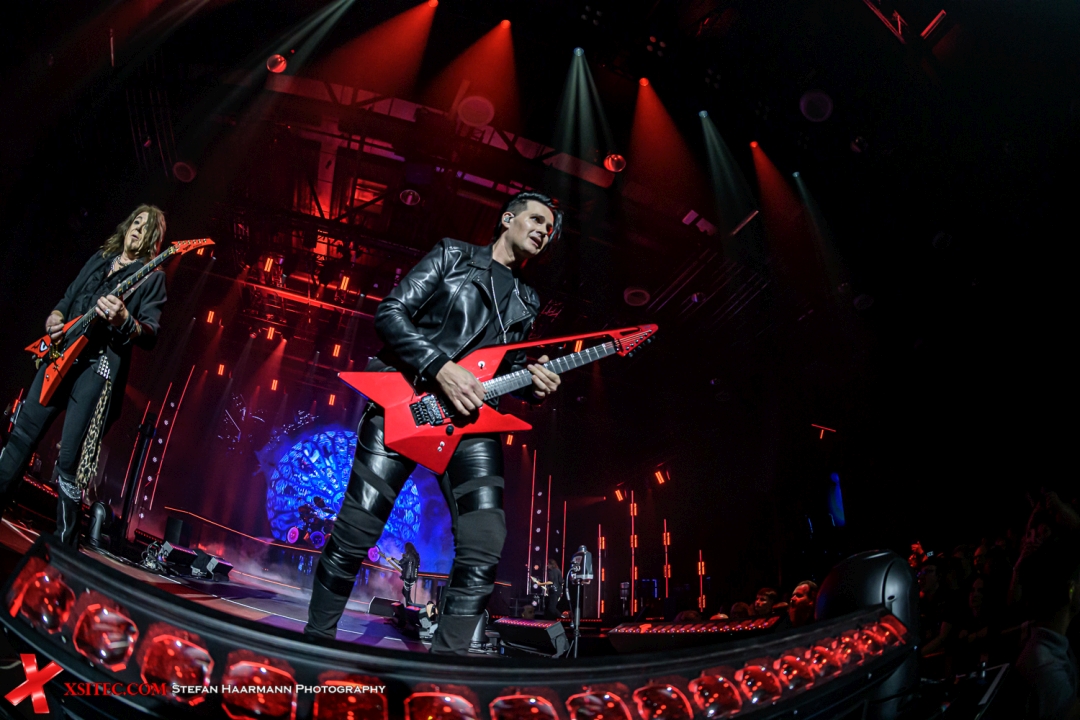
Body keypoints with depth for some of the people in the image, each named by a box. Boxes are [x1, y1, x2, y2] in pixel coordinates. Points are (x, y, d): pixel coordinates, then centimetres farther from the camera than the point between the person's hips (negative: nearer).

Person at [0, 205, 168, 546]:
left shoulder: (152, 277, 1)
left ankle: (63, 547, 5)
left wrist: (124, 321, -29)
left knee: (70, 461, -6)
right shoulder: (99, 258, 18)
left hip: (99, 367, -6)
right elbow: (68, 296, 27)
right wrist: (56, 316, 5)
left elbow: (150, 336, -9)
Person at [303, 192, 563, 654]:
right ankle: (317, 636, 17)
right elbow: (389, 313, -3)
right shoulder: (452, 256, 7)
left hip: (471, 418, 5)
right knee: (353, 534, -4)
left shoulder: (525, 302, 22)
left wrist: (532, 384, 1)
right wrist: (440, 368, -16)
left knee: (484, 550, -9)